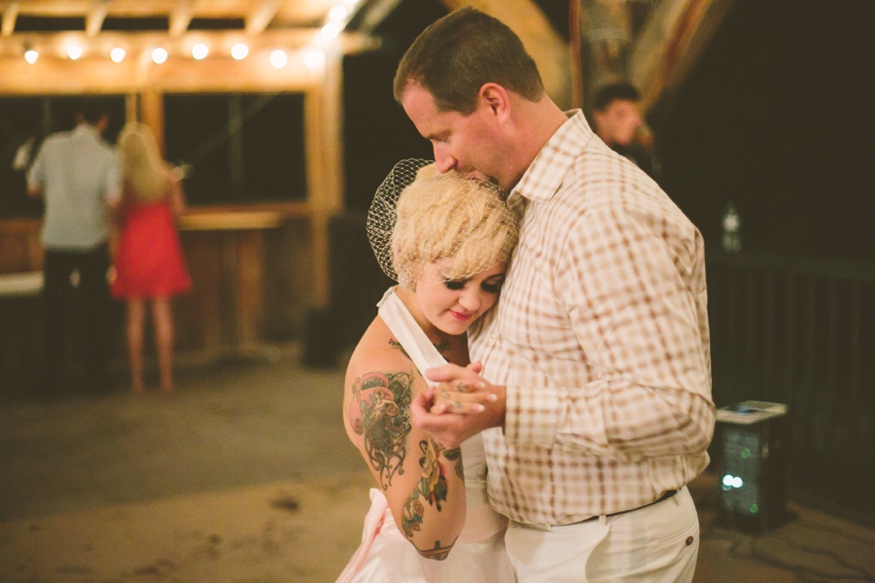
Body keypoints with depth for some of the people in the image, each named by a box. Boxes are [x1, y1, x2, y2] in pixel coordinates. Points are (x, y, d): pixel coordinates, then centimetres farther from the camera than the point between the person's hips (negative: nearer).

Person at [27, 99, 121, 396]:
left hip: (56, 239, 2)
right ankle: (95, 377, 11)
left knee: (55, 311, 8)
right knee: (94, 311, 9)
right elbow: (113, 199, -16)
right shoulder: (107, 155, -7)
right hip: (92, 241, -1)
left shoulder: (52, 145, -1)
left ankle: (53, 380, 9)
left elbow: (33, 187, 5)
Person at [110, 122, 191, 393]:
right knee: (163, 313, 7)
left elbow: (117, 216, -5)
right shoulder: (165, 175, -5)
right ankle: (166, 375, 8)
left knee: (135, 315, 6)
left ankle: (137, 377, 7)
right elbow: (178, 209, 2)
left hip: (132, 247, -1)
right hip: (162, 245, 1)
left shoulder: (120, 178, -9)